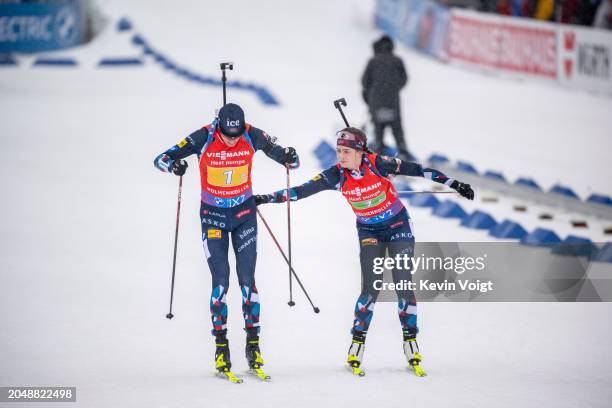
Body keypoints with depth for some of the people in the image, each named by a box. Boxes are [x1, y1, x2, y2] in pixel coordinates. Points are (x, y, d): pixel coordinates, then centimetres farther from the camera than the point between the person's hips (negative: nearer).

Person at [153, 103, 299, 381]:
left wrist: (289, 158, -30)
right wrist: (173, 164, -39)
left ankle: (253, 342, 5)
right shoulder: (204, 138, -19)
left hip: (244, 212, 1)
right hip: (213, 214, -1)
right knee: (220, 281, -7)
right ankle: (221, 346, 0)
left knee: (247, 280, -3)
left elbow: (279, 154, -6)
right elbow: (160, 159, -16)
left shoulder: (252, 136, -15)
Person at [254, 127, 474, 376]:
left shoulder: (378, 164, -23)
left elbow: (417, 170, -16)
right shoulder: (336, 176, -16)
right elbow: (303, 190, -15)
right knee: (371, 288, -11)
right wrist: (267, 198, -21)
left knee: (403, 285, -6)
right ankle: (356, 349, -3)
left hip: (398, 227, -1)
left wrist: (454, 184, -15)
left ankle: (411, 348, 6)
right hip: (369, 232, 1)